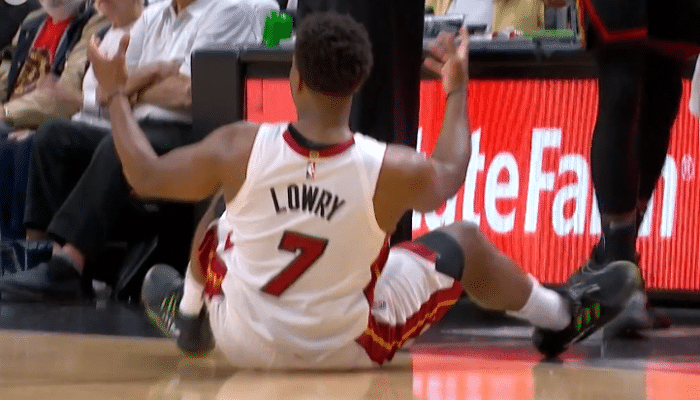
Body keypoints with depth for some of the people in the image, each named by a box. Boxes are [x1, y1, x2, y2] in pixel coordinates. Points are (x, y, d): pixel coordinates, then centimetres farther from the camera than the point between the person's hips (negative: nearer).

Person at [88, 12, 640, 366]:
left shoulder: (241, 149, -26)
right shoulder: (390, 171, -26)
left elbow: (145, 176, -9)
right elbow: (450, 177, 0)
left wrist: (116, 94, 6)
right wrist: (457, 90, 15)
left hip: (245, 341, 1)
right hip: (345, 348, -1)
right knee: (464, 242, 20)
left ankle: (188, 315, 53)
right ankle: (564, 319, 42)